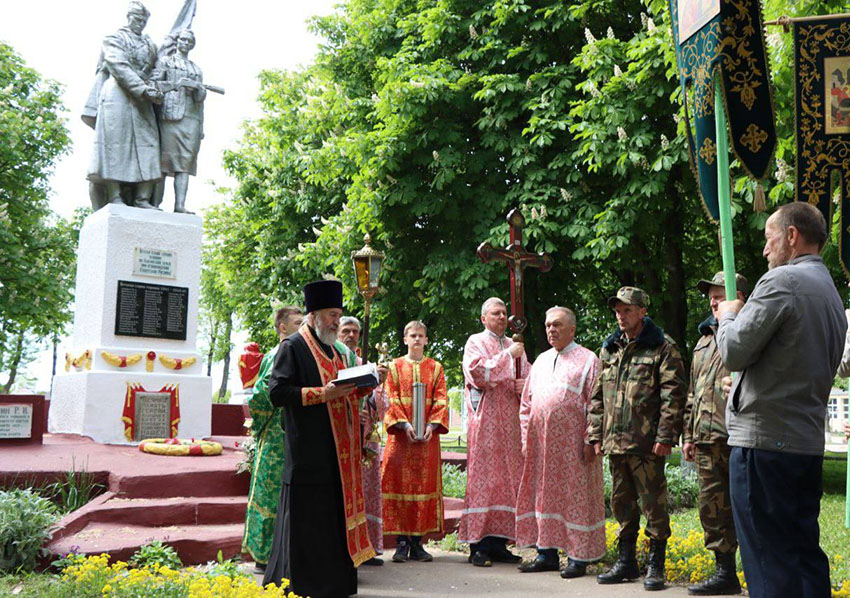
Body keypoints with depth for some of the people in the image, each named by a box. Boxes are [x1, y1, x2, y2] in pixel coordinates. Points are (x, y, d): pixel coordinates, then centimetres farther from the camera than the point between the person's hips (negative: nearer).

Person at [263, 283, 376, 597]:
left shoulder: (331, 349, 20)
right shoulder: (293, 346, -5)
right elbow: (277, 393, -14)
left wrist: (366, 384, 7)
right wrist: (323, 394, -20)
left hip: (336, 452, 8)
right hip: (309, 453, -8)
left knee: (336, 513, 9)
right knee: (307, 519, -4)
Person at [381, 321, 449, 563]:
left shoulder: (435, 368, 13)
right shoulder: (394, 366, 9)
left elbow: (441, 400, 4)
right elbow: (391, 400, 0)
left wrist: (431, 425, -11)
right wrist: (405, 425, -14)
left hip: (427, 435, 1)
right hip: (400, 434, -1)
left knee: (425, 485, 0)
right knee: (399, 484, -4)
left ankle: (417, 542, 7)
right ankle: (402, 542, 1)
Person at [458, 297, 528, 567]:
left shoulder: (514, 346, 21)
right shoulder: (476, 342, 3)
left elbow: (528, 378, 19)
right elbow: (478, 373, -14)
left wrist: (525, 386, -3)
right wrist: (508, 355, -12)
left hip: (510, 421, 6)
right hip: (485, 420, -6)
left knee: (507, 479, 3)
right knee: (483, 477, -8)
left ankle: (499, 542, 9)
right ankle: (479, 546, -5)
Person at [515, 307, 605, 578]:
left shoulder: (588, 360, -1)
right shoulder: (541, 361, 16)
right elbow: (527, 403, 19)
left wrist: (590, 441, -14)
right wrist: (526, 438, 11)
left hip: (572, 444, -6)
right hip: (541, 444, 6)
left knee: (575, 497, -1)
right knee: (543, 494, 8)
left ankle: (578, 558, 8)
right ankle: (546, 554, 18)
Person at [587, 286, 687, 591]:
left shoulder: (662, 347, -3)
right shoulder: (609, 349, 16)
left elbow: (673, 395, -9)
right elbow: (598, 395, 19)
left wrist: (665, 436, -15)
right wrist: (596, 434, 12)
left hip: (646, 442, -6)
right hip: (615, 441, 6)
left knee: (653, 503, 0)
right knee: (621, 502, 14)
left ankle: (655, 566, 12)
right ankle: (626, 561, 25)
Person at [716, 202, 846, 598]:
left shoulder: (782, 281, -11)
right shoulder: (831, 293, 19)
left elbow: (734, 351, -15)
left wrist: (728, 316, 5)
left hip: (764, 440, -9)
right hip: (809, 443, 9)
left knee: (770, 564, -4)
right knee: (805, 554, 14)